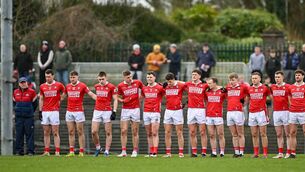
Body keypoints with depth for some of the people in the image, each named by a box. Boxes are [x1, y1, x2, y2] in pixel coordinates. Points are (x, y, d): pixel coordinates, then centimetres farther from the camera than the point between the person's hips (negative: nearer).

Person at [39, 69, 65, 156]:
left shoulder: (58, 85, 0)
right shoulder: (42, 86, 10)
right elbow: (41, 99, 14)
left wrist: (60, 101, 2)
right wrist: (40, 111, 8)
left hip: (54, 111, -4)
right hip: (45, 112, 4)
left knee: (55, 133, -5)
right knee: (46, 133, 4)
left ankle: (57, 152, -6)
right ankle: (46, 151, 5)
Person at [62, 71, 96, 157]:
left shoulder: (82, 85, -5)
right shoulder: (68, 86, 9)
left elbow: (91, 94, -7)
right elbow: (63, 96, 23)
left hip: (79, 111, -4)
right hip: (69, 112, 5)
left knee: (80, 132, -2)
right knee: (71, 132, 5)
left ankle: (81, 152, 0)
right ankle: (71, 151, 7)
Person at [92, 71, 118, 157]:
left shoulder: (111, 87, -6)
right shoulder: (96, 86, 9)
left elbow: (115, 100, -6)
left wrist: (114, 111, -14)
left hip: (107, 111, -4)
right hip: (97, 111, 4)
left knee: (108, 133, 0)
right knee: (93, 132, -3)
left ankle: (106, 151, 4)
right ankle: (97, 147, 16)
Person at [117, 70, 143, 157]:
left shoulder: (137, 83, -1)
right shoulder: (120, 86, -2)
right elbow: (119, 97, 9)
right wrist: (122, 100, -11)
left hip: (135, 109, 0)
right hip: (125, 110, 0)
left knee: (135, 132, 2)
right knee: (123, 131, -5)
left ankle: (135, 151, 8)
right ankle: (123, 152, -2)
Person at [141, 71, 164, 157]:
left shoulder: (159, 88, -2)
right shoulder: (144, 88, 11)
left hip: (155, 112, -5)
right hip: (146, 112, 5)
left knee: (155, 133, -9)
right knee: (149, 134, 5)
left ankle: (155, 152, -13)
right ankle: (151, 152, 8)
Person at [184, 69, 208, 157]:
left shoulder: (204, 85, 1)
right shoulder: (188, 84, 9)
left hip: (201, 110, -3)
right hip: (190, 110, 3)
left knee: (203, 132, -3)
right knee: (192, 133, 3)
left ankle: (204, 152, -2)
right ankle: (194, 152, 6)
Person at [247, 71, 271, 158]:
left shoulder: (265, 88, -1)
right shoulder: (249, 89, 10)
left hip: (261, 112, -4)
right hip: (252, 113, 4)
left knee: (263, 134, -4)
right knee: (254, 135, 4)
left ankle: (265, 153, -3)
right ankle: (256, 153, 7)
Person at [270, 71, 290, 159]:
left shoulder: (287, 87, -5)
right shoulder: (272, 87, 10)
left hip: (285, 111, -5)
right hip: (276, 112, 5)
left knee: (287, 134, -3)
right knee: (279, 135, 7)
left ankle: (288, 153, -2)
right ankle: (280, 153, 9)